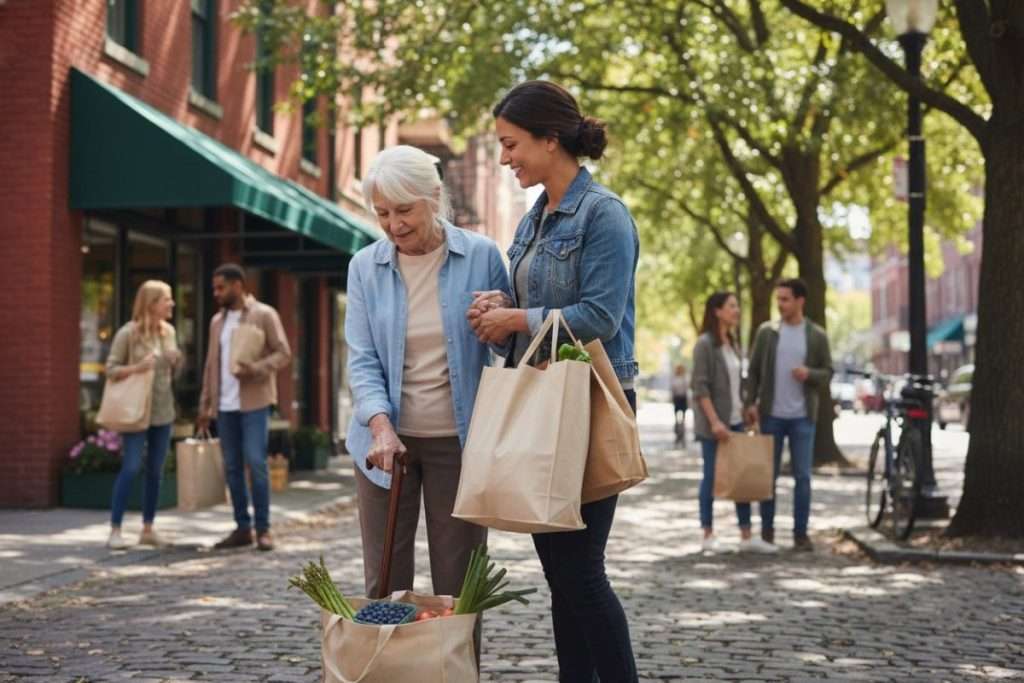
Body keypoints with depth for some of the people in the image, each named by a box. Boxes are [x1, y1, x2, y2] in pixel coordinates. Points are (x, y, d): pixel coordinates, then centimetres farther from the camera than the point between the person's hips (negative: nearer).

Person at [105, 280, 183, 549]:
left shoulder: (169, 331, 8)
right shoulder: (128, 333, -10)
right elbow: (111, 369, -8)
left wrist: (176, 361, -5)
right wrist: (136, 368, -24)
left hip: (163, 410, 6)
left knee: (156, 470, 9)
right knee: (131, 468, -9)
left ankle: (148, 529, 17)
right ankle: (115, 530, -4)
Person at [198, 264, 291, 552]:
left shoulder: (264, 315, -1)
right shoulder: (217, 321, 16)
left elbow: (283, 354, -5)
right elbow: (211, 365, 18)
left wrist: (256, 368, -21)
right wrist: (205, 404, 13)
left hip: (254, 402, -6)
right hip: (225, 404, 6)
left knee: (255, 463, -11)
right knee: (232, 467, 5)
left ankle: (263, 529, -3)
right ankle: (242, 528, 11)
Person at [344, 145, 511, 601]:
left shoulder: (481, 256, -3)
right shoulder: (365, 266, 2)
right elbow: (362, 360, -2)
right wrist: (381, 425, -19)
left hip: (458, 439, -1)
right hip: (388, 438, 2)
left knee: (458, 582, 4)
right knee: (384, 581, 5)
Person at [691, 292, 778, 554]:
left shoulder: (733, 344, 14)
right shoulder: (705, 343, -9)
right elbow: (700, 387, -15)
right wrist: (714, 421, -20)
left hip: (735, 421, 7)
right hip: (713, 423, -7)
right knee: (712, 477, 0)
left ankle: (746, 536, 9)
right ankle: (708, 536, 9)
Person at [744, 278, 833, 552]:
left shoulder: (817, 336, 2)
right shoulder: (766, 331, 3)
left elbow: (827, 374, 6)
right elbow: (754, 370, 5)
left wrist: (809, 374, -15)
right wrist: (750, 402, -4)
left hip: (802, 417, 0)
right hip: (771, 415, 0)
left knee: (802, 477, 0)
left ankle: (800, 533, 7)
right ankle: (767, 530, 17)